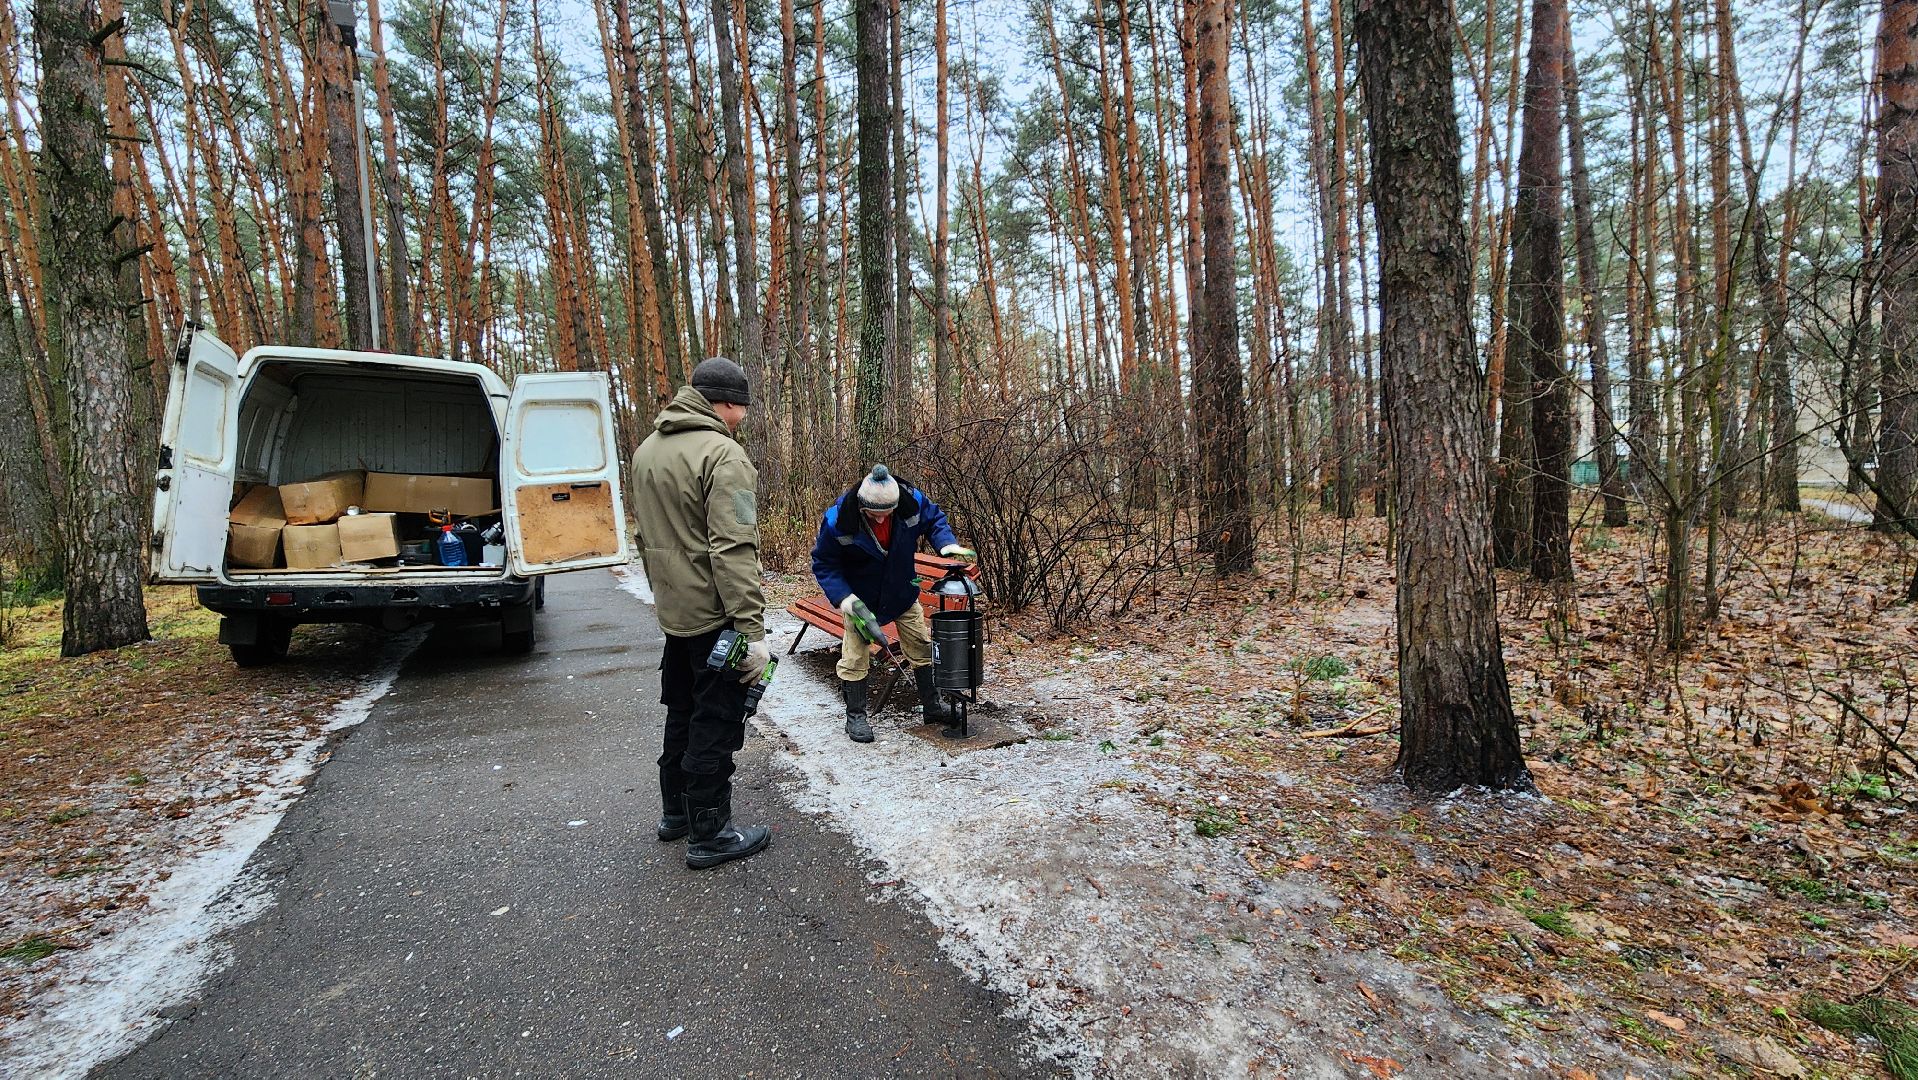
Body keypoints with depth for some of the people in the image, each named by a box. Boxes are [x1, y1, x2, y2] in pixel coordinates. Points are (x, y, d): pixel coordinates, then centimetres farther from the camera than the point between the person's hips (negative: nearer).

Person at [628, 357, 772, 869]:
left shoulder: (648, 449, 11)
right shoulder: (723, 455, -18)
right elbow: (733, 551, -25)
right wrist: (754, 630, -25)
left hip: (673, 611, 9)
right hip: (715, 616, -9)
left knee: (682, 712, 21)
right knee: (715, 723, 3)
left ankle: (676, 811, 36)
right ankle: (710, 836, 15)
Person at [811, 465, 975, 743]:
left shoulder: (912, 501, -24)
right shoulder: (837, 520, -30)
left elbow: (934, 519, -1)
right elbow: (823, 563, -16)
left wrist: (947, 544, -20)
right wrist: (843, 598, -27)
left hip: (903, 592, 3)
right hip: (861, 597, -3)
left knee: (922, 646, 10)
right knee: (855, 657, -1)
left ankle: (933, 706, 28)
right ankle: (855, 716, 18)